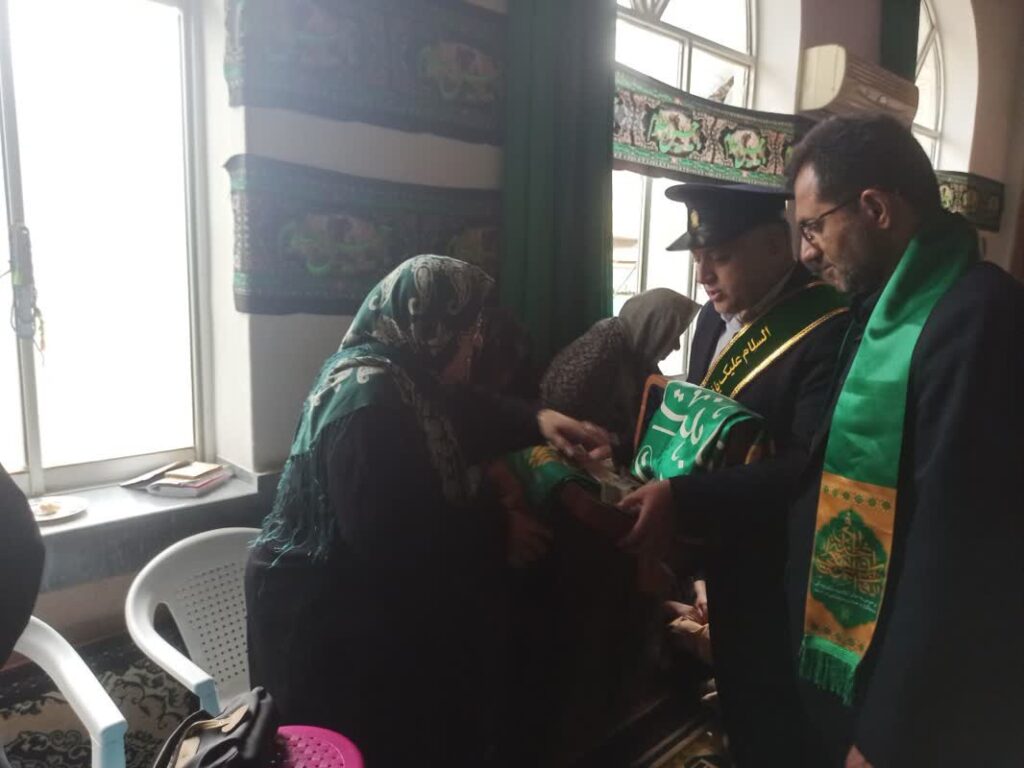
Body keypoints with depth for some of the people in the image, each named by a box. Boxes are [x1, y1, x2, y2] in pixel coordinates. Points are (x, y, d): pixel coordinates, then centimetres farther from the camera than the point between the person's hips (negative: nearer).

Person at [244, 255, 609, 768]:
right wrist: (498, 531, -22)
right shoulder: (369, 401, -30)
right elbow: (391, 539, -34)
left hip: (370, 601, 10)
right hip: (330, 616, -10)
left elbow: (468, 417, 18)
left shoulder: (405, 375, 2)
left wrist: (536, 421, 0)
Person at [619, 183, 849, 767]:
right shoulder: (718, 316, 4)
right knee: (733, 701, 25)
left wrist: (682, 499, -34)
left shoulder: (829, 331, -22)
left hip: (778, 575, -7)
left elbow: (810, 467, -29)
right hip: (721, 557, 7)